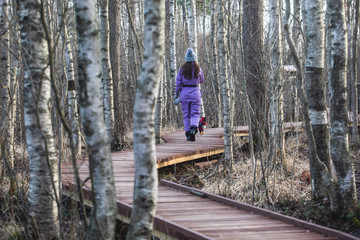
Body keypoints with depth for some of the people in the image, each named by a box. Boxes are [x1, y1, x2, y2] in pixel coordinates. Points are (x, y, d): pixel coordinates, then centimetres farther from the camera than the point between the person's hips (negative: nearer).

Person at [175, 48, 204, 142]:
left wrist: (176, 95, 5)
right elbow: (201, 80, 14)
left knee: (186, 114, 9)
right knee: (195, 113, 2)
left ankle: (188, 133, 6)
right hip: (195, 92, -1)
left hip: (184, 92, 1)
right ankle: (193, 127, -25)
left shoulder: (182, 69, -2)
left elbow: (178, 83, -2)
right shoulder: (198, 69, -1)